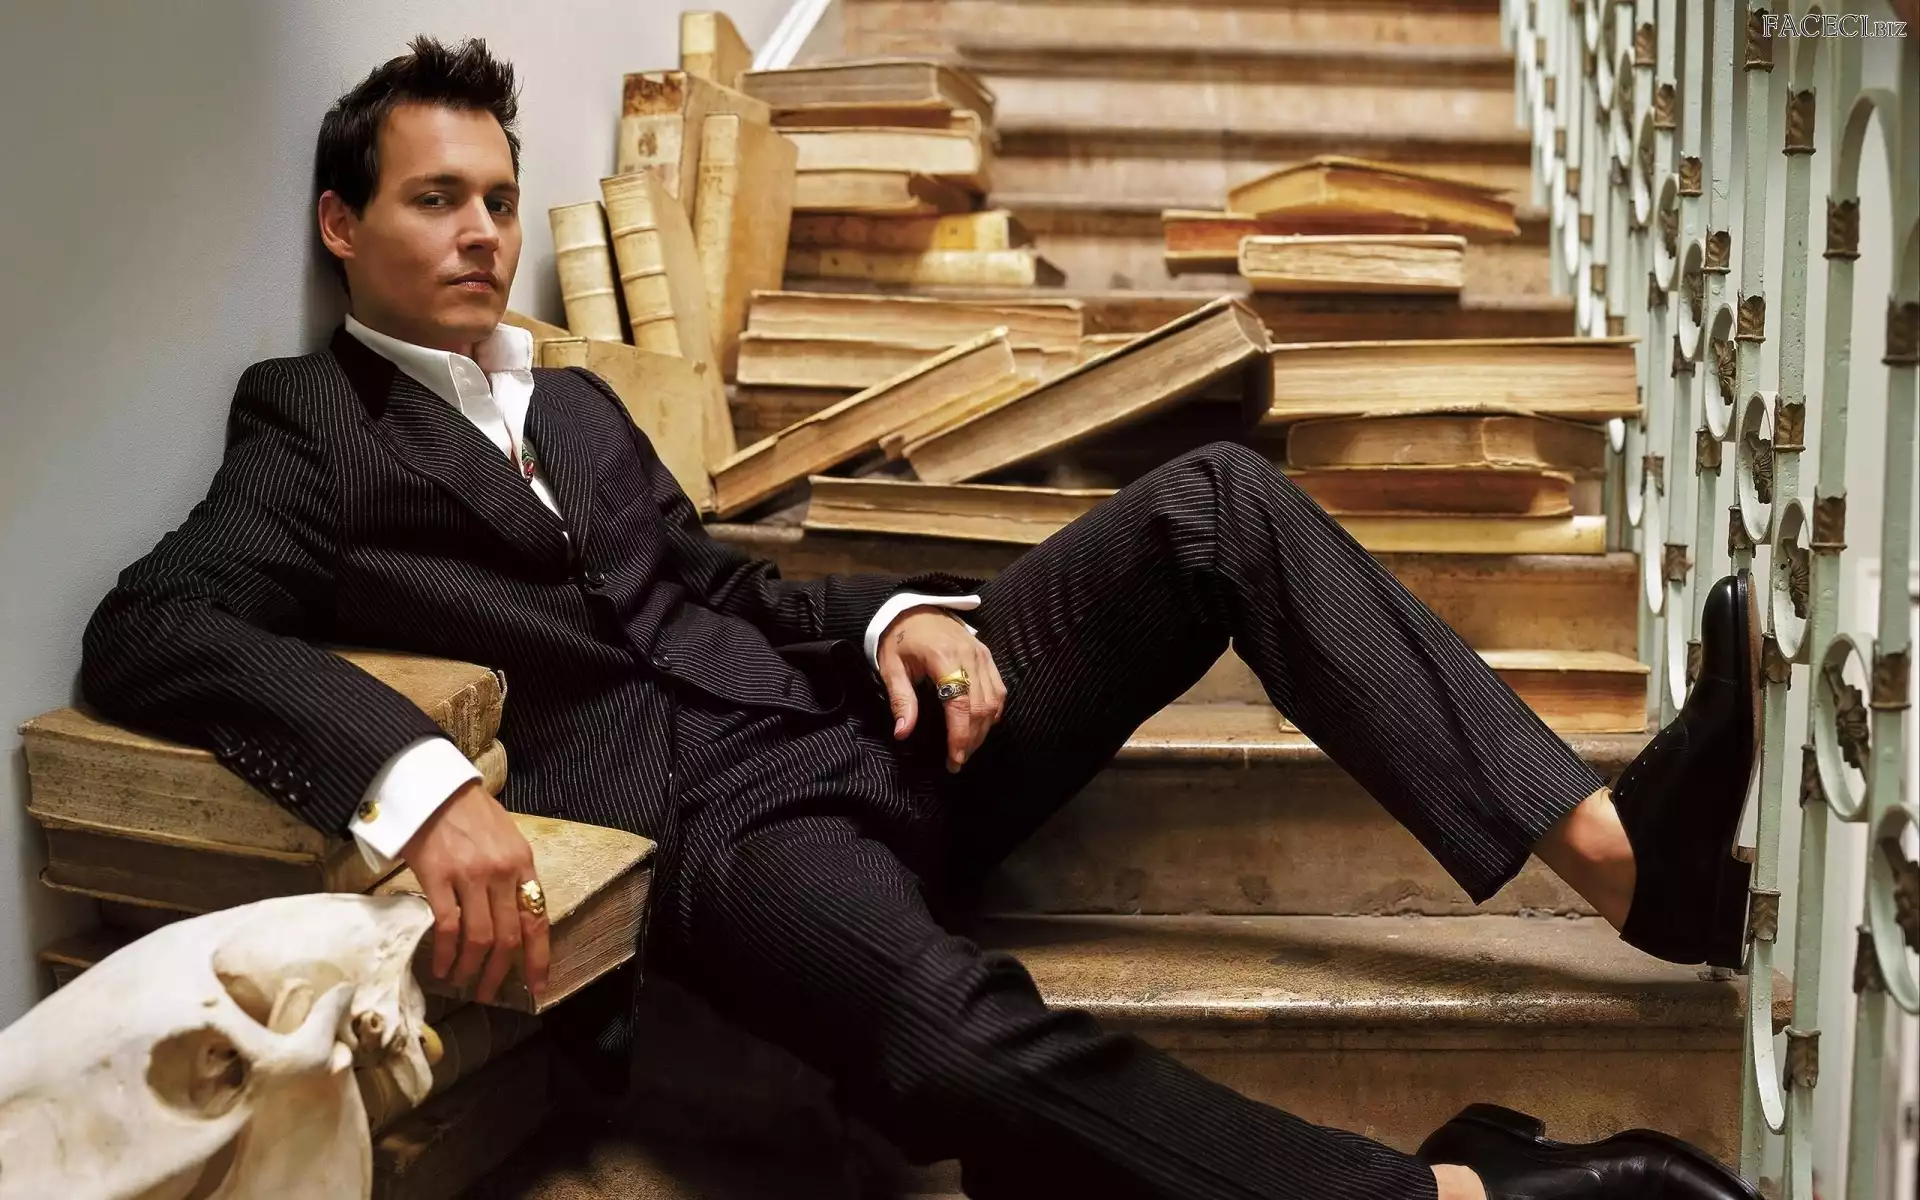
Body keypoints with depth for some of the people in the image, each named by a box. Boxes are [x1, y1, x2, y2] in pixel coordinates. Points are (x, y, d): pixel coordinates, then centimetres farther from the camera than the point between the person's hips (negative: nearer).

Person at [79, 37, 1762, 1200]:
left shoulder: (575, 403, 25)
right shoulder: (316, 430, 3)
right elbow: (147, 633, -14)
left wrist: (893, 614, 0)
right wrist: (416, 782, -33)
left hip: (864, 723, 7)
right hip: (713, 822, -7)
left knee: (1217, 505, -11)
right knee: (964, 1040, -40)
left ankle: (1616, 844, -19)